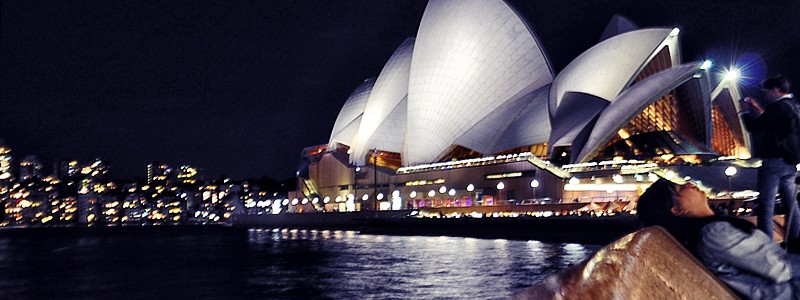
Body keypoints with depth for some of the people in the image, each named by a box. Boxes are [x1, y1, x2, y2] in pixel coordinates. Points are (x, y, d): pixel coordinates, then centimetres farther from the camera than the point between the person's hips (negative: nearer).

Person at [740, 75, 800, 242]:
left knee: (765, 206, -5)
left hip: (774, 162, -9)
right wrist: (758, 110, 18)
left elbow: (754, 127, -15)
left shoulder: (777, 107, -16)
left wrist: (745, 112, 1)